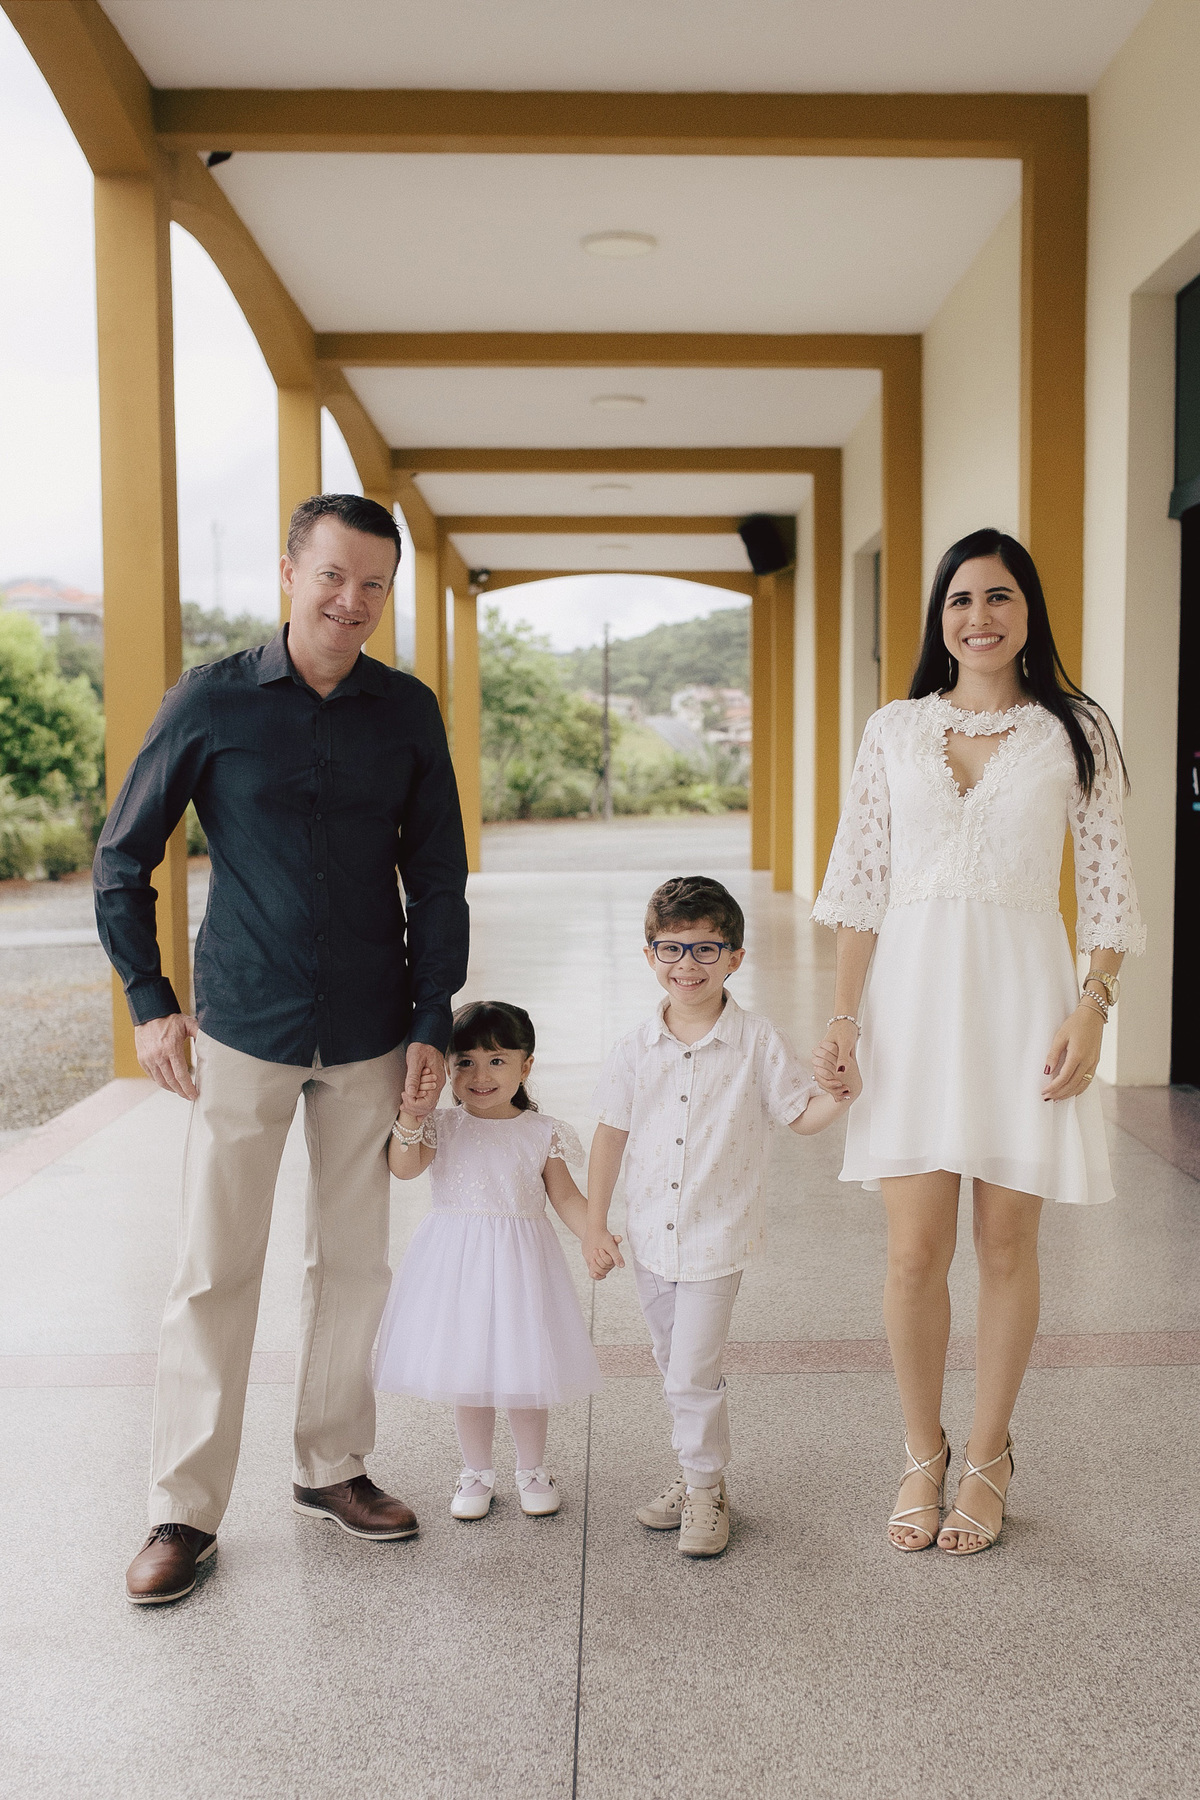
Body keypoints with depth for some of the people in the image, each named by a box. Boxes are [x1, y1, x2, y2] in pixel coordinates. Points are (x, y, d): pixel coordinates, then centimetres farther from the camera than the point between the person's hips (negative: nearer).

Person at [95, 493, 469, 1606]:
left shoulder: (408, 713, 2)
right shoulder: (210, 703, -3)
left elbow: (436, 879, 6)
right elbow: (121, 862, 4)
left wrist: (433, 1023, 1)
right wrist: (149, 1001, -3)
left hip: (370, 1037, 2)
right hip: (244, 1030, -2)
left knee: (352, 1261, 11)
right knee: (214, 1271, 2)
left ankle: (331, 1469, 28)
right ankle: (185, 1508, 15)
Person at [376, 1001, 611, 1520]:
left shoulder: (541, 1133, -2)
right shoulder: (441, 1127, -1)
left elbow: (565, 1196, 0)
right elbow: (404, 1167, -16)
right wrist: (409, 1114, -28)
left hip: (519, 1261, -1)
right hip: (455, 1262, 1)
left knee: (525, 1373, 6)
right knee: (466, 1371, 10)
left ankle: (532, 1470, 29)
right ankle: (477, 1471, 30)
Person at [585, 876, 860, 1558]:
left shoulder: (758, 1043, -10)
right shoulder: (637, 1051, -2)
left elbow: (801, 1115, -4)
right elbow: (612, 1132, 5)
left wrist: (839, 1097, -26)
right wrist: (596, 1221, 7)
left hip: (719, 1239, -4)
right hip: (651, 1238, 4)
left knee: (692, 1373, -3)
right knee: (677, 1369, 18)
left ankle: (707, 1489, 18)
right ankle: (696, 1472, 36)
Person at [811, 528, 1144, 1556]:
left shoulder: (1073, 732, 3)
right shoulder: (895, 731, 7)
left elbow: (1107, 884, 3)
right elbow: (862, 883, 7)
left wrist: (1091, 1009, -8)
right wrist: (845, 1016, 1)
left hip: (1021, 993, -1)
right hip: (913, 991, 1)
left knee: (1006, 1244, 6)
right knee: (915, 1250, 2)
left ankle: (988, 1462, 25)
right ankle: (923, 1456, 22)